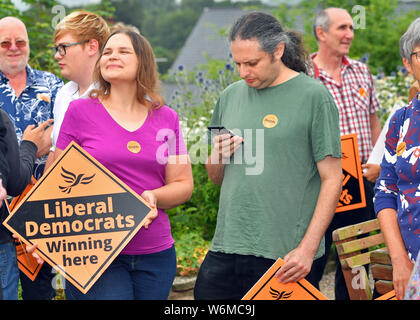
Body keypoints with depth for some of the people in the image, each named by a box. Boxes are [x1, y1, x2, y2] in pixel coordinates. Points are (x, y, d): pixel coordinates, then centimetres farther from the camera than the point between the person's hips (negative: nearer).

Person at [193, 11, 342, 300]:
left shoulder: (314, 97, -5)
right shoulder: (231, 97, 11)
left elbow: (332, 179, -7)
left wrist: (307, 249, -13)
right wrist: (218, 157, -3)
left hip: (286, 255, -4)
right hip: (225, 249, 5)